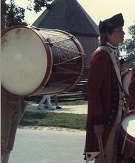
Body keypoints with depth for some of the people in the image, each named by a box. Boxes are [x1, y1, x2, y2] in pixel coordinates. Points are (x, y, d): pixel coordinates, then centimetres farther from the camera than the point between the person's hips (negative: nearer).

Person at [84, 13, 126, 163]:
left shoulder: (113, 53, 12)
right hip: (105, 117, -9)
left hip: (114, 116, 9)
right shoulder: (101, 55, -16)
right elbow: (92, 90, -20)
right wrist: (98, 121, -22)